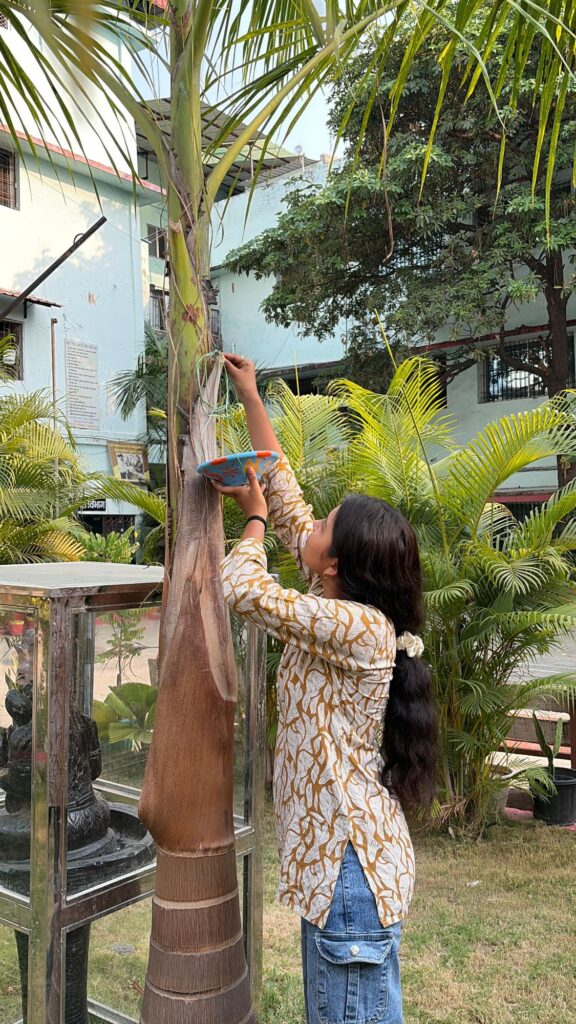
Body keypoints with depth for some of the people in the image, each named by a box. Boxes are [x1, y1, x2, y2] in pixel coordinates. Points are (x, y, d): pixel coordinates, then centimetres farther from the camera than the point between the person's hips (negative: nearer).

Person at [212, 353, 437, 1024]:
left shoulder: (356, 629, -24)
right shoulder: (349, 607, 1)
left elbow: (242, 589, -23)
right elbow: (286, 499, 5)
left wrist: (253, 516, -3)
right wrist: (251, 400, 10)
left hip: (352, 866, -9)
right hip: (341, 854, 9)